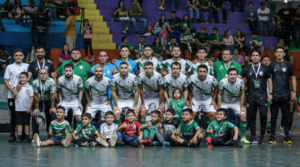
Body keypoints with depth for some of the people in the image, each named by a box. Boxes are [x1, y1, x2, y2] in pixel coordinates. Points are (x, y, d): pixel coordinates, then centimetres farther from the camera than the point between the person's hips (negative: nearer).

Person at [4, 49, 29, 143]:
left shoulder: (27, 66, 8)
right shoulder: (10, 67, 7)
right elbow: (6, 81, 3)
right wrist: (13, 91, -7)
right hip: (12, 96, 0)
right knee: (13, 115, 2)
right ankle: (12, 135, 7)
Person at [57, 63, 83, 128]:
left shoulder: (78, 79, -19)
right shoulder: (60, 80, -16)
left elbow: (80, 91, -5)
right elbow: (59, 91, 3)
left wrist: (79, 103, -9)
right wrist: (60, 101, -5)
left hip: (75, 100, -1)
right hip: (65, 101, 1)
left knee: (78, 117, -14)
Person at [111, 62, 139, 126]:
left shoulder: (133, 77, -20)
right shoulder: (114, 77, -20)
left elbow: (136, 91, -11)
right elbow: (113, 92, -10)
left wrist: (135, 105, -11)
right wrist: (116, 106, -11)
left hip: (131, 99, 0)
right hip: (119, 99, 0)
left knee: (136, 113, -20)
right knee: (116, 113, -23)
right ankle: (118, 129, -7)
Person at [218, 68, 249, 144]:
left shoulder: (240, 82, -22)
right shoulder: (223, 82, -26)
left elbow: (242, 94, -5)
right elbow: (220, 94, -13)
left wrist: (241, 106, -4)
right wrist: (219, 108, -13)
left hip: (236, 102, 1)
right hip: (224, 103, -1)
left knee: (243, 116, -13)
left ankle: (243, 137, -1)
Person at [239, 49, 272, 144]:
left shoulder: (265, 68, 7)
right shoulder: (247, 69, 9)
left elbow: (269, 81, 9)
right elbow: (239, 78, 6)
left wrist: (270, 93, 3)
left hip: (262, 97, -1)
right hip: (251, 97, 1)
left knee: (263, 116, -9)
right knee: (251, 117, 3)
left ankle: (262, 136, 3)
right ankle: (253, 137, 11)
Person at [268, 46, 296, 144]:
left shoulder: (288, 65, 6)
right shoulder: (271, 66, 6)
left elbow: (293, 78, 8)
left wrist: (294, 91, 0)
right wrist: (269, 93, 0)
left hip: (286, 95, 0)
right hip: (274, 95, 0)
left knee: (286, 116, 2)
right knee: (273, 116, 2)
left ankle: (287, 136, 8)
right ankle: (272, 137, 6)